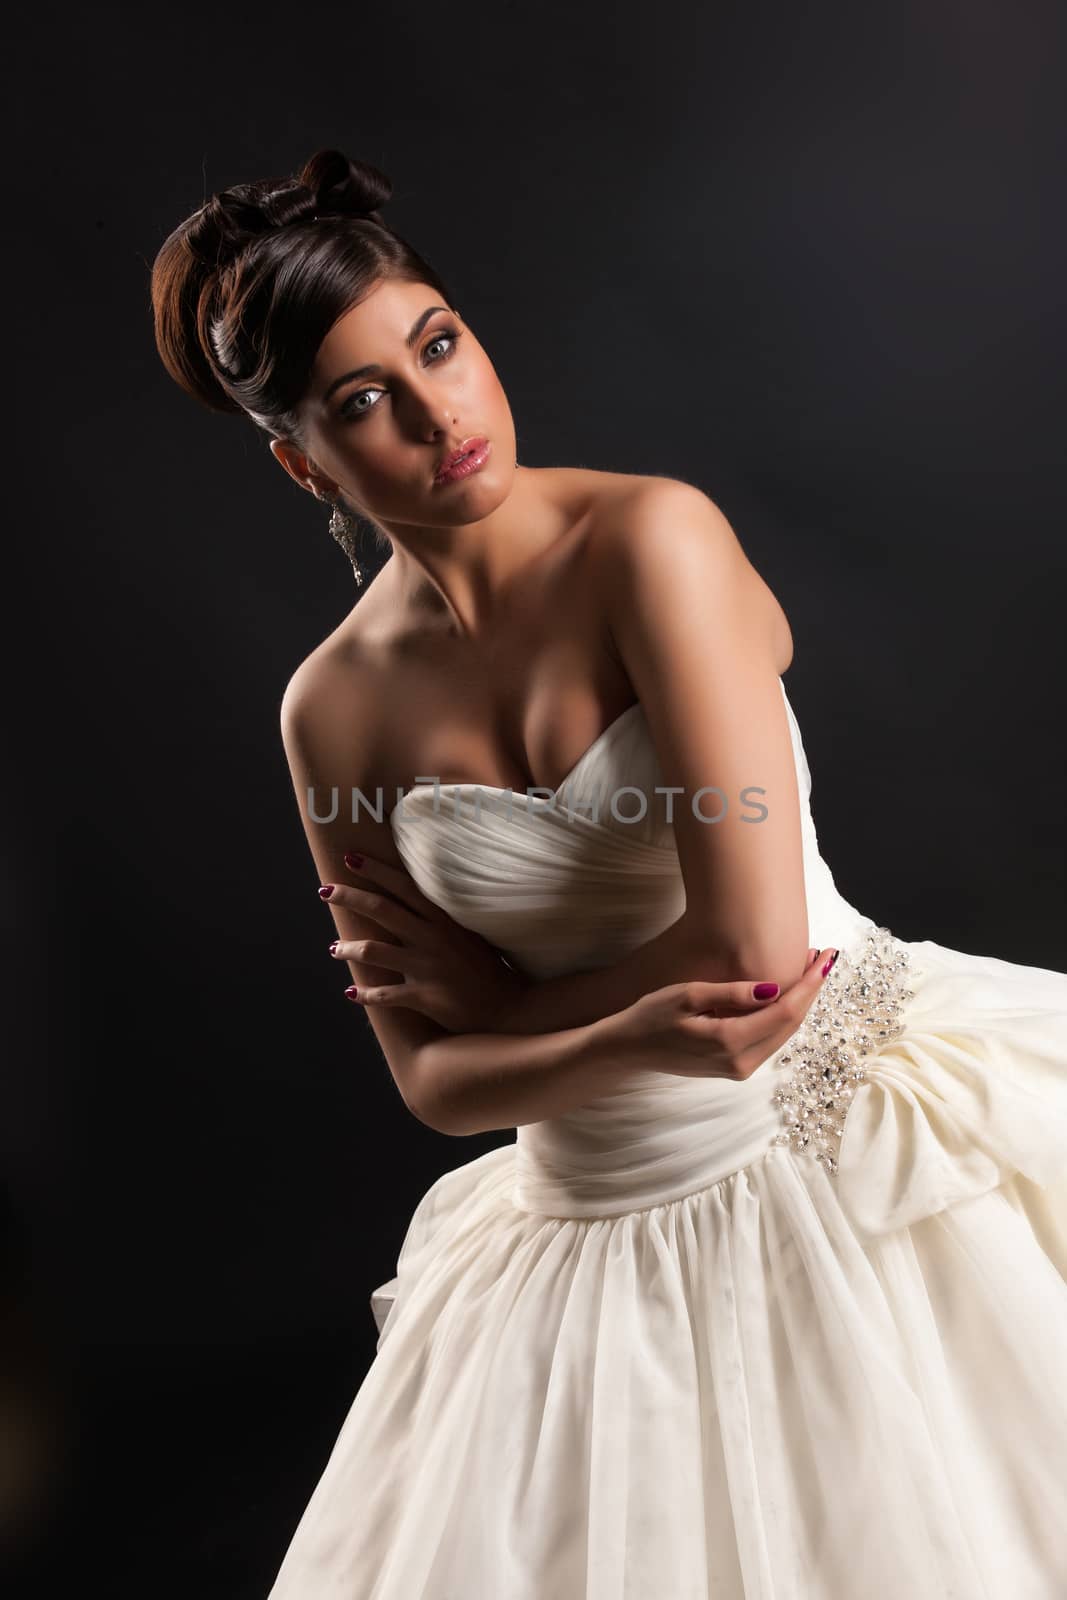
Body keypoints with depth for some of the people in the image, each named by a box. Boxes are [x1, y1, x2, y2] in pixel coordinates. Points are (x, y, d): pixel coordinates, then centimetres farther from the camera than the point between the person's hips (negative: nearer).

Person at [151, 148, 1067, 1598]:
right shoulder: (332, 707, -2)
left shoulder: (651, 537, -14)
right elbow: (434, 1079, -1)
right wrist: (636, 1035, -19)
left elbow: (752, 949, -19)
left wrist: (488, 990, -6)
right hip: (597, 1227, 3)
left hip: (861, 1134, -3)